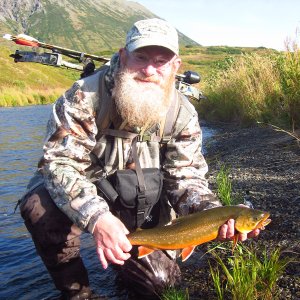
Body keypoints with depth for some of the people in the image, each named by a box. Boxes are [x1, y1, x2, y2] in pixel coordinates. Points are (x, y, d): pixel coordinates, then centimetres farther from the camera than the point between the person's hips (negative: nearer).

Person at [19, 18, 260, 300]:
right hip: (82, 192, -2)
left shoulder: (183, 114, -12)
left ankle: (127, 261, 30)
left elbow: (185, 178, -10)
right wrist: (96, 217, -46)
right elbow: (61, 163, -28)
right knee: (39, 206, -33)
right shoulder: (86, 95, -24)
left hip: (140, 205, 3)